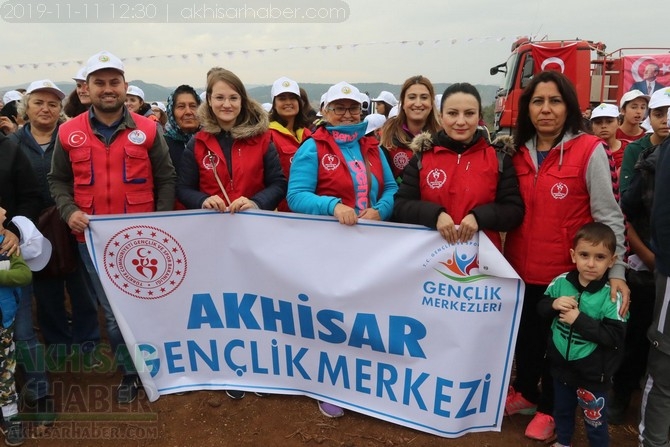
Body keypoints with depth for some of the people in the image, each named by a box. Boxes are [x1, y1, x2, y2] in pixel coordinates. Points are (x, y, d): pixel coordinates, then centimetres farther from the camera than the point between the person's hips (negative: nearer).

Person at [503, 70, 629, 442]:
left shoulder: (589, 150, -10)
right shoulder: (518, 152, 5)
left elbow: (608, 216, -11)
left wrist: (616, 271, -15)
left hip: (567, 272, -4)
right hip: (521, 268, 4)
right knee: (525, 336, 20)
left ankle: (550, 408, 35)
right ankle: (525, 393, 44)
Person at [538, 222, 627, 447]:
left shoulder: (612, 295, -22)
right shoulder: (561, 282, -11)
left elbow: (615, 336, -24)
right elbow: (541, 309, 1)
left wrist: (580, 320, -28)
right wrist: (553, 304, -20)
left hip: (593, 372, -4)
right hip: (561, 364, 5)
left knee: (595, 420, 16)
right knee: (562, 410, 28)